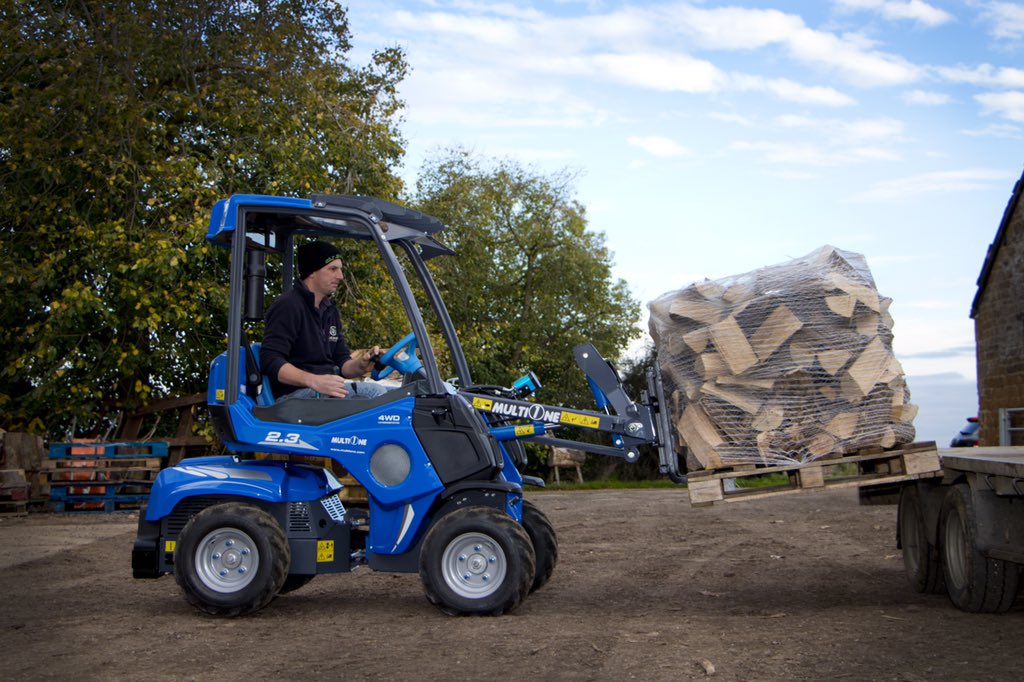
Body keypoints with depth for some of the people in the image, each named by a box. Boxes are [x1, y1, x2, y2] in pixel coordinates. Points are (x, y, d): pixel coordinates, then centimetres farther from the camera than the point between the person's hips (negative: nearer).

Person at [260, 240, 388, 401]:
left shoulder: (330, 310, 20)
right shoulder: (287, 306, -8)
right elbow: (270, 361, -17)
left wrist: (361, 365, -4)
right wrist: (313, 380, -31)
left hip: (328, 387, 8)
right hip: (293, 393, -8)